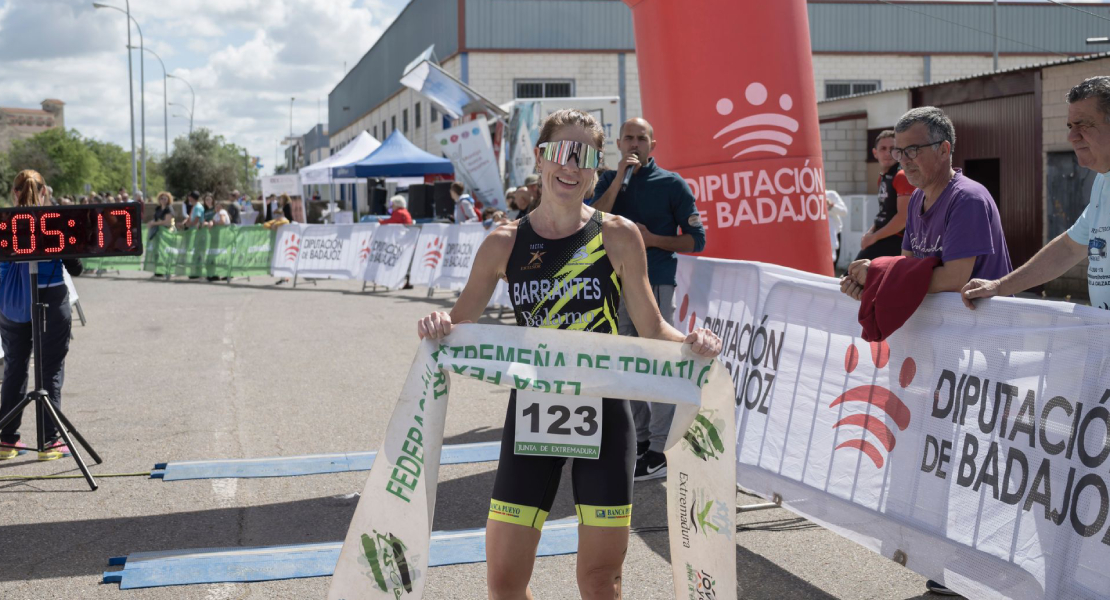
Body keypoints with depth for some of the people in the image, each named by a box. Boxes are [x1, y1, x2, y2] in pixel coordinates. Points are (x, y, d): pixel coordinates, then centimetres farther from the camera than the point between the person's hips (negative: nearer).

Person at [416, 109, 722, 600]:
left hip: (602, 414, -1)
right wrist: (437, 326, -15)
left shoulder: (618, 236, -4)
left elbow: (651, 330, 0)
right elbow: (460, 321, 7)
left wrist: (690, 344, -21)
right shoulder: (504, 244, 0)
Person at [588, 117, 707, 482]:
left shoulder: (671, 184, 0)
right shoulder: (609, 180, 11)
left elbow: (696, 239, -1)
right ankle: (640, 438, 22)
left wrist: (652, 239, -13)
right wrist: (620, 178, -11)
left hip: (656, 284, -5)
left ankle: (661, 451, -5)